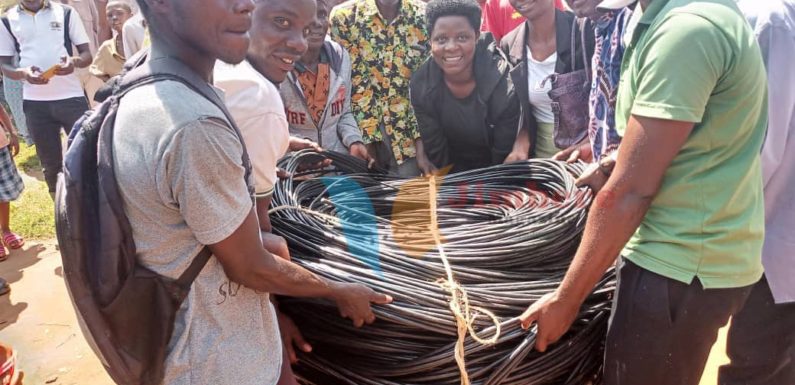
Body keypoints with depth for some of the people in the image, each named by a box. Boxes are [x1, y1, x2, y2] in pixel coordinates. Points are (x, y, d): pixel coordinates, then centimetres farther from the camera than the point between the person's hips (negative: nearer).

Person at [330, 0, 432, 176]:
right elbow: (347, 84, -9)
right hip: (361, 127, -1)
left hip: (409, 131, 1)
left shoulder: (425, 16, -3)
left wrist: (422, 142, -10)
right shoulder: (344, 16, -8)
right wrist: (366, 139, -12)